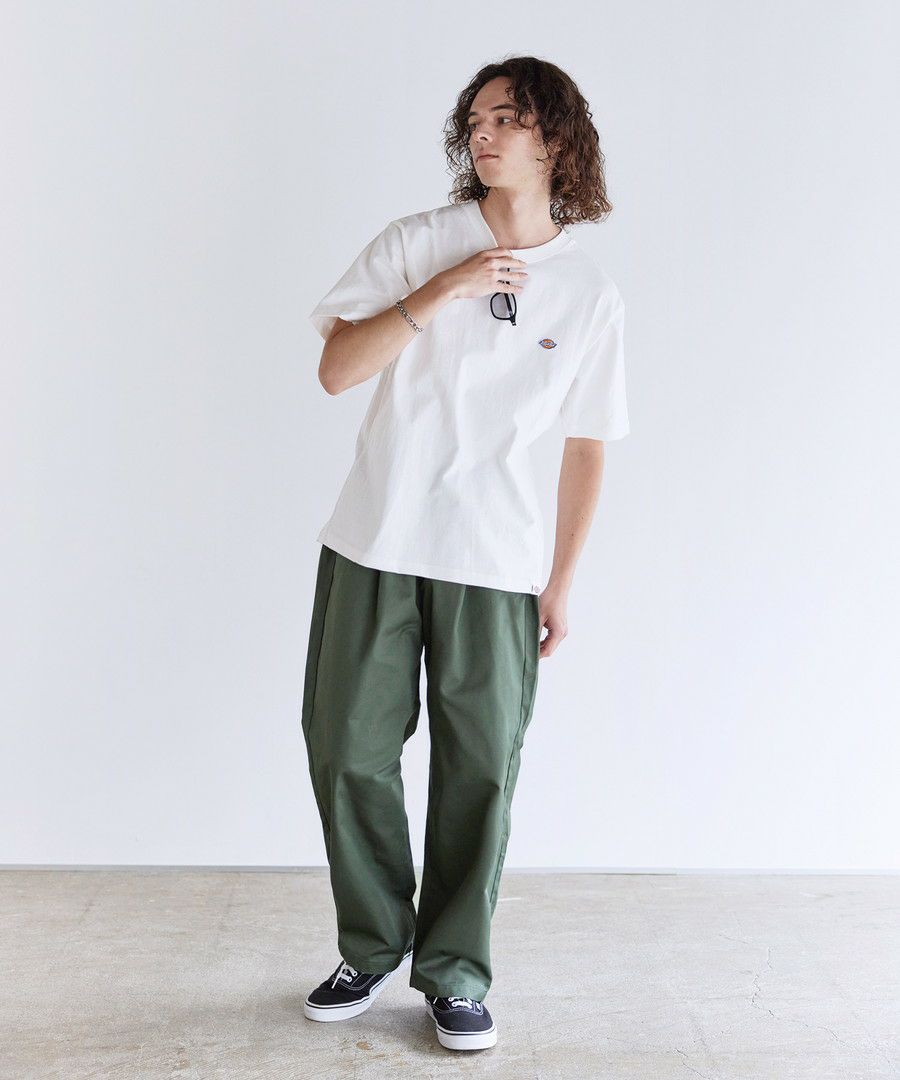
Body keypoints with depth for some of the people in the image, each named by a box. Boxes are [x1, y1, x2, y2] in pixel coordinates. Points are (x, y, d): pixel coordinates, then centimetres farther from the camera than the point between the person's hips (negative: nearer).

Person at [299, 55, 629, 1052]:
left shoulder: (591, 294, 4)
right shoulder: (415, 243, 3)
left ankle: (454, 970, 21)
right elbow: (336, 370, -5)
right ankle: (374, 947, 26)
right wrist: (441, 292, -15)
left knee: (480, 767, 2)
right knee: (347, 748, 6)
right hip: (374, 548, 1)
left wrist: (562, 581, 4)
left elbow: (587, 446, 7)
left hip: (495, 566, 0)